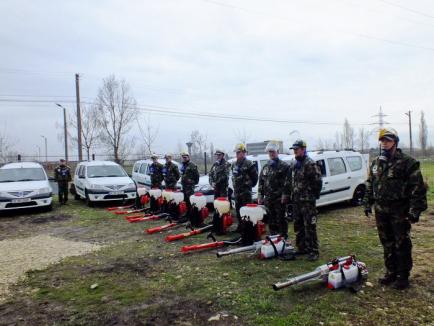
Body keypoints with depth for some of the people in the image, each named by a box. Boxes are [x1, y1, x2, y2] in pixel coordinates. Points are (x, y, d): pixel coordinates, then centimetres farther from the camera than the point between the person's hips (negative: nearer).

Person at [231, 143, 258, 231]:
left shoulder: (248, 163, -10)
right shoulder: (234, 164, 14)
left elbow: (255, 176, -8)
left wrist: (250, 184, -2)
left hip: (246, 191, -8)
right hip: (237, 190, 8)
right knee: (238, 209, 13)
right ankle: (240, 225, 24)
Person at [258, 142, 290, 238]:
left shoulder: (283, 166, -5)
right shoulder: (266, 166, 15)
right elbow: (261, 182, 17)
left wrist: (284, 195, -18)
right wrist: (260, 195, 10)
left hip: (279, 199, -6)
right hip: (268, 199, 6)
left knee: (281, 220, 0)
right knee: (271, 221, 13)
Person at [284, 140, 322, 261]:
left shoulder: (310, 164, -9)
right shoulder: (294, 165, 16)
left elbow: (318, 181, -13)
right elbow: (288, 182, 21)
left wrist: (314, 195, -9)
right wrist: (287, 195, 15)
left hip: (307, 201, -8)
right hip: (296, 201, 8)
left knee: (309, 227, -6)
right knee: (298, 226, 13)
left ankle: (313, 251, 1)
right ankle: (302, 248, 25)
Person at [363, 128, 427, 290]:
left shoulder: (407, 162, -9)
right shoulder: (376, 163, 11)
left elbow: (418, 188, -12)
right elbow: (370, 185, 17)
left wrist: (415, 210, -16)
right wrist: (368, 204, 14)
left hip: (399, 211, -6)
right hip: (381, 210, 6)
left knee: (402, 244, 4)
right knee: (387, 243, 14)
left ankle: (403, 276, 17)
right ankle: (391, 272, 28)